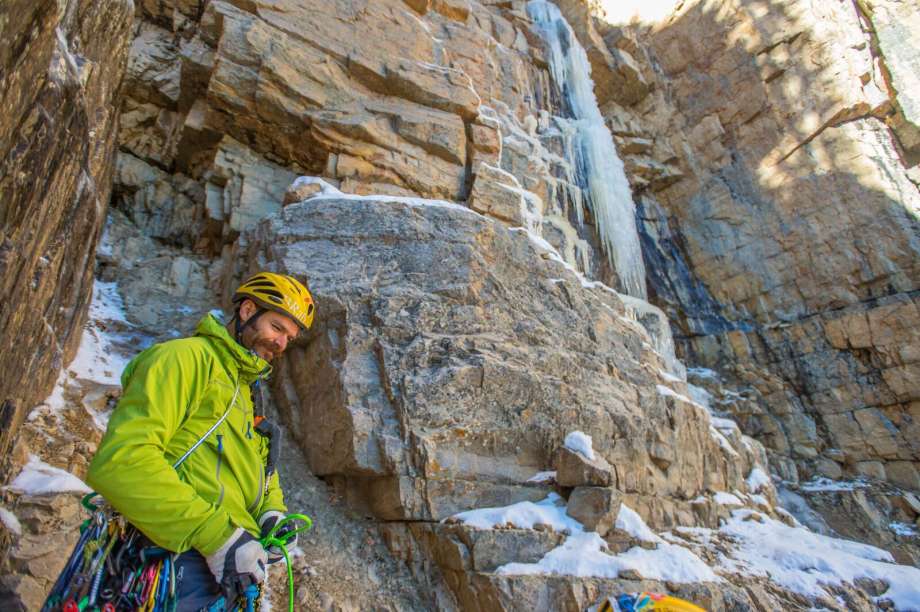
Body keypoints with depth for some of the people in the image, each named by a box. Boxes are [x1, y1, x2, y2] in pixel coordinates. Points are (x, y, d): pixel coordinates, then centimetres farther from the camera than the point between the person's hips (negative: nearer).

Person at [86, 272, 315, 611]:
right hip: (186, 558, -9)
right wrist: (215, 535, -24)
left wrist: (272, 511, 3)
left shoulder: (243, 389, 22)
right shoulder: (187, 356, -9)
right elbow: (119, 459, -21)